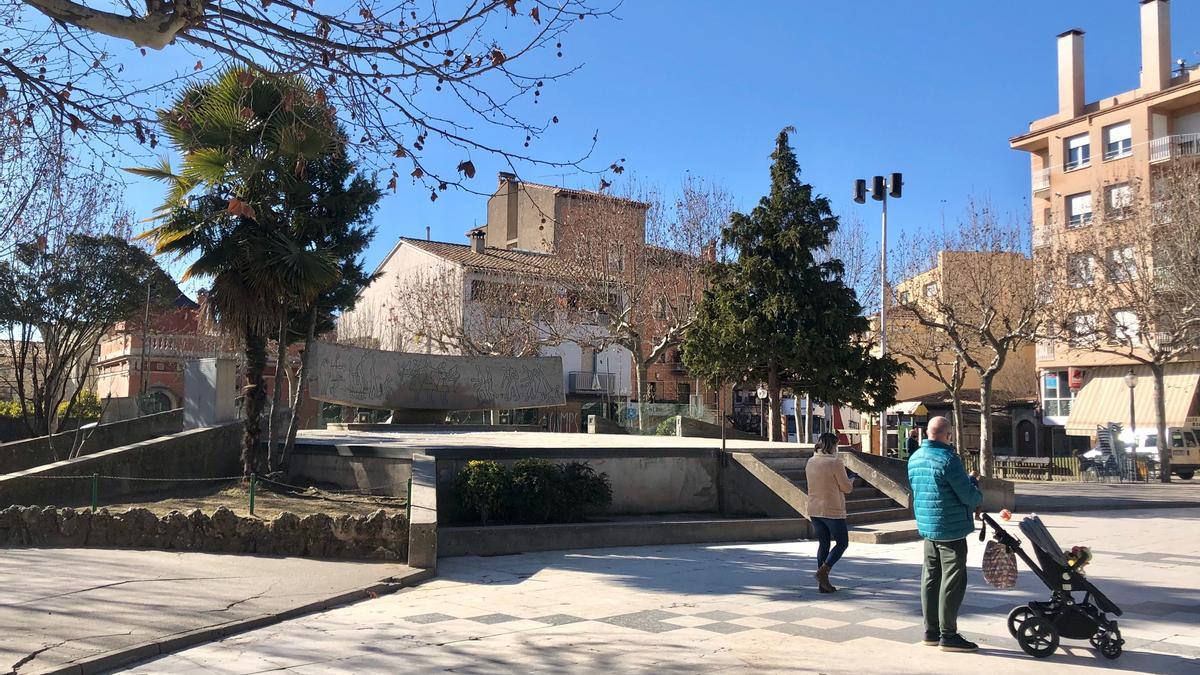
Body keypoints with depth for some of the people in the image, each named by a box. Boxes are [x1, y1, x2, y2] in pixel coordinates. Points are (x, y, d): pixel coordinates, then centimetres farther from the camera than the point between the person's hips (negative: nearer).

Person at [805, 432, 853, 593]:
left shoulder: (810, 462, 5)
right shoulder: (835, 462, -15)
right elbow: (847, 488, -11)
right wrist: (849, 483, 11)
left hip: (814, 511, 6)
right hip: (833, 511, -6)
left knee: (823, 543, 14)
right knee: (842, 542, 9)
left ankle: (823, 583, 14)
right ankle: (823, 571, -7)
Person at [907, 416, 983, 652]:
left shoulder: (915, 458, 9)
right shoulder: (947, 459, -18)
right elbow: (968, 494, -17)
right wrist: (978, 498, 7)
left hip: (926, 526, 8)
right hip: (951, 528, -8)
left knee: (930, 578, 13)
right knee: (952, 581, -1)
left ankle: (931, 631, 19)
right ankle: (948, 635, 2)